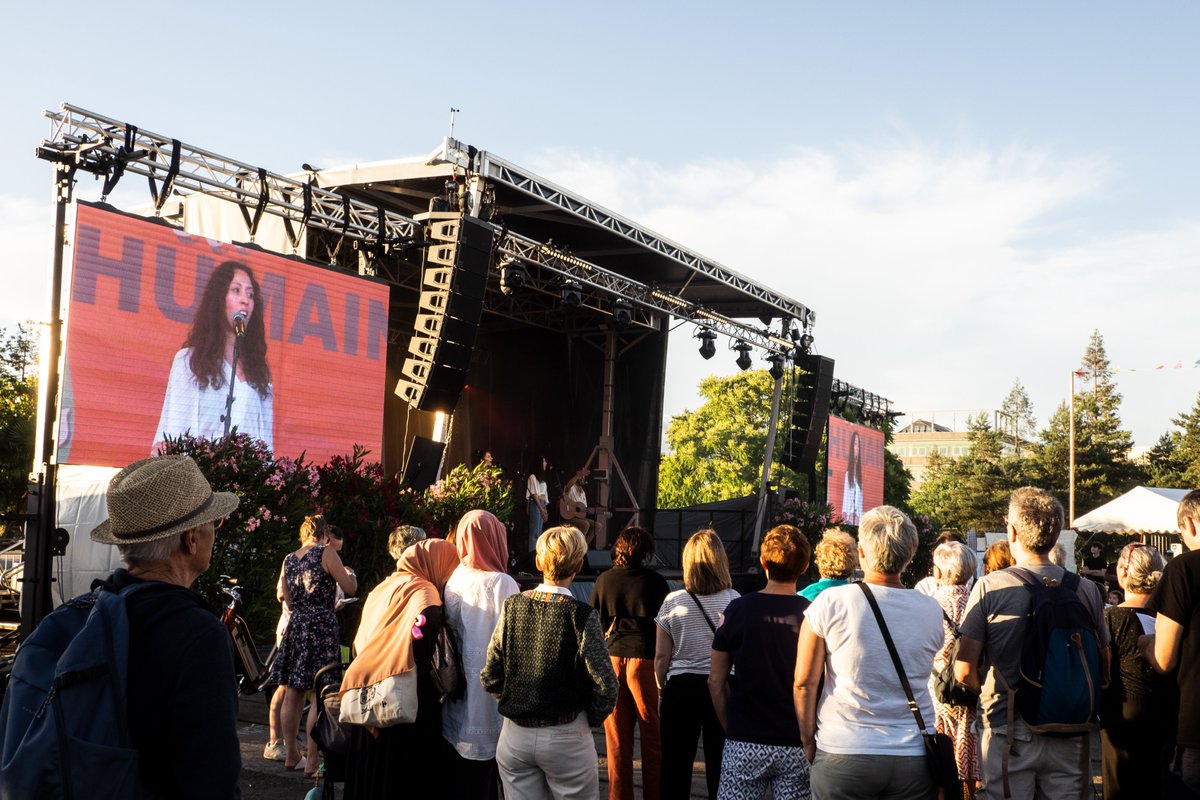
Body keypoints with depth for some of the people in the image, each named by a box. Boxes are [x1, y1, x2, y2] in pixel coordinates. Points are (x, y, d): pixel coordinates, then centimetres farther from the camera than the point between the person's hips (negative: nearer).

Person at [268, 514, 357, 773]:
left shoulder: (288, 560, 12)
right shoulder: (326, 553, -5)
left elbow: (289, 601, 17)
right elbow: (350, 588, -6)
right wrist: (350, 575, 15)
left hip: (295, 625, 6)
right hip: (322, 626, -6)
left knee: (292, 694, 11)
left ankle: (292, 755, 20)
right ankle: (313, 760, -4)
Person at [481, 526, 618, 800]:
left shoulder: (512, 607, -4)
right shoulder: (582, 615, -14)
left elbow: (490, 678, -1)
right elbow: (605, 685, -15)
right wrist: (590, 719, 3)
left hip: (515, 735, 4)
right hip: (566, 737, -3)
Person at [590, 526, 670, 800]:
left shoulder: (604, 580, 5)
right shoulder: (656, 582, -3)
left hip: (611, 658, 3)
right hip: (646, 658, -3)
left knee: (617, 741, 9)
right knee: (653, 739, 6)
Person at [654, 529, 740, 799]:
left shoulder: (673, 602, -5)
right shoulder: (734, 601, -7)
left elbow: (661, 656, -1)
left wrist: (662, 690, 13)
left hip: (680, 688, 0)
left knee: (675, 767, 9)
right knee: (719, 767, 8)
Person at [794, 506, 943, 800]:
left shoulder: (830, 603, -10)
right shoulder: (931, 610, -2)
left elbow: (804, 682, -7)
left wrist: (809, 742, 4)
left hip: (841, 755, -2)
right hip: (914, 757, 2)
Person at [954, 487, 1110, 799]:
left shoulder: (990, 587, -10)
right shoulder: (1086, 590, -1)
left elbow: (964, 671, -11)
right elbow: (1104, 672, 6)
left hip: (1009, 735, -3)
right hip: (1069, 738, 3)